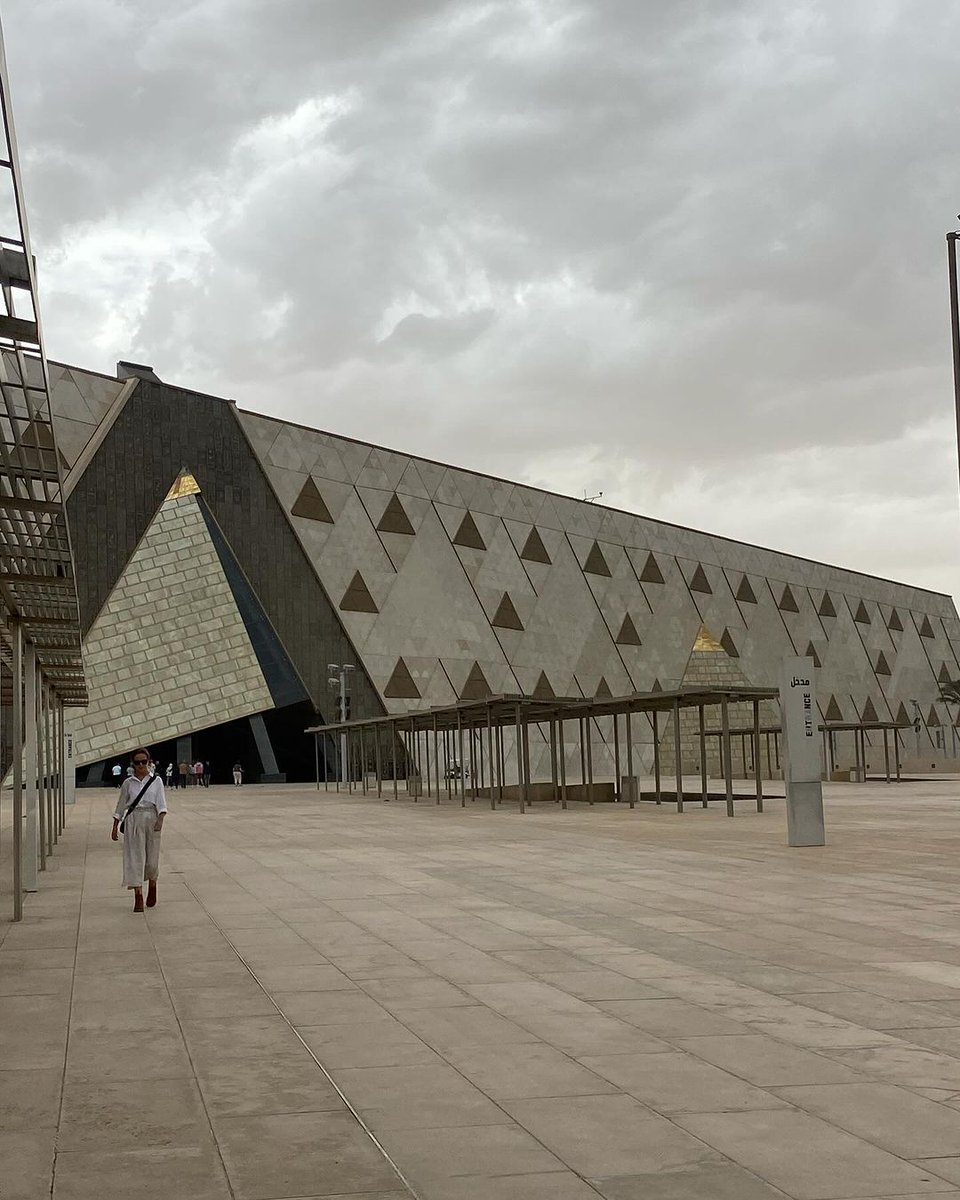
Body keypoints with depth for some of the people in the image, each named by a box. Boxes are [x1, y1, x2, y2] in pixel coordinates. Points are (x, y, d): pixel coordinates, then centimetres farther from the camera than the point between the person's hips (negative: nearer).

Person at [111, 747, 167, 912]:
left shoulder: (156, 781, 2)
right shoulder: (128, 783, 5)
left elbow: (161, 803, -7)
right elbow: (121, 806, 11)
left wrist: (160, 820, -23)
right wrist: (115, 827, 10)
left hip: (152, 820, 0)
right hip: (133, 821, 0)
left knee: (152, 857, 7)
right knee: (135, 857, -6)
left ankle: (152, 886, 35)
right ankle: (138, 897, -6)